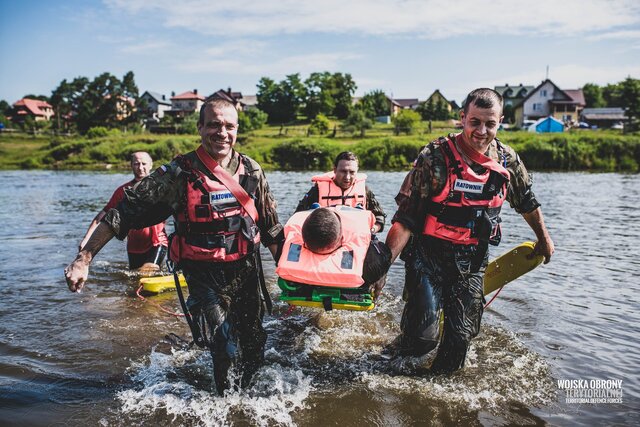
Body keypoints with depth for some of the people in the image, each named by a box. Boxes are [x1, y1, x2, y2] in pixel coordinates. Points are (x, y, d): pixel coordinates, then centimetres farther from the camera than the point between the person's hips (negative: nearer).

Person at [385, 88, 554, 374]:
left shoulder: (508, 160, -1)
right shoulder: (435, 157, -16)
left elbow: (527, 202, 19)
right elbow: (405, 217, -18)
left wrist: (543, 238, 30)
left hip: (472, 261, 4)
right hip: (427, 255, -4)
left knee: (461, 334, 8)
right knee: (423, 333, -13)